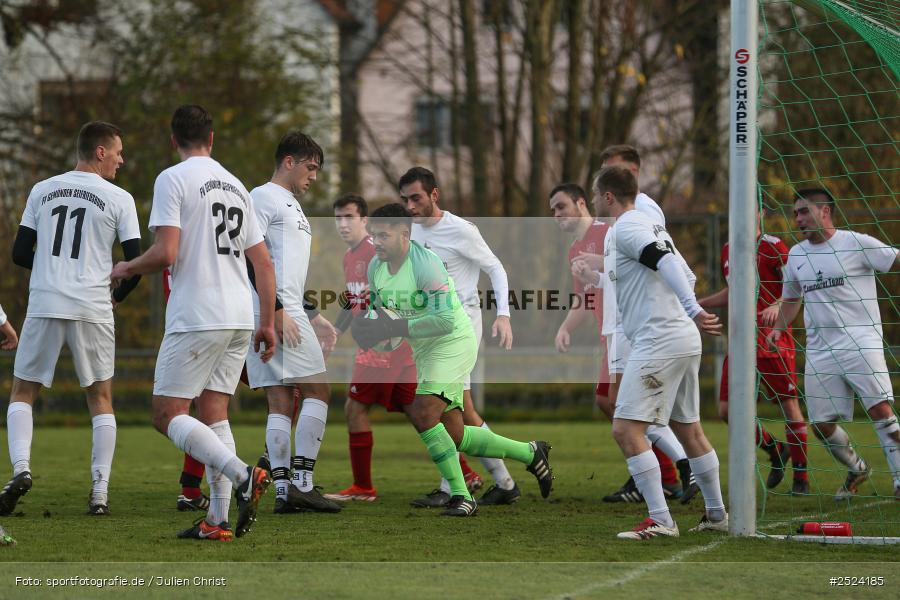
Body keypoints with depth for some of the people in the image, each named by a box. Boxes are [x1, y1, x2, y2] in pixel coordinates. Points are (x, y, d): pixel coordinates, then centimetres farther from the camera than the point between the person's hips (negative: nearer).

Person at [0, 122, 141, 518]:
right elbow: (137, 261, -2)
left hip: (44, 305, 1)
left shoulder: (42, 191, 8)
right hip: (93, 308, -1)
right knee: (100, 398, 12)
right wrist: (117, 295, 17)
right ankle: (100, 491, 3)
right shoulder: (118, 199, 0)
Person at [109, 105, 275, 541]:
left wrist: (125, 269, 4)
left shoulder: (172, 179, -5)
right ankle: (218, 521, 2)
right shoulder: (235, 186, 17)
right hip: (239, 319, 7)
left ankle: (242, 475, -22)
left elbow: (165, 253, -15)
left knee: (167, 414, -4)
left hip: (195, 317, -7)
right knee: (213, 414, 10)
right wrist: (267, 323, 20)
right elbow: (263, 263, 16)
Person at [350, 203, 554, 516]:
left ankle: (461, 496, -13)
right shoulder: (375, 267, 0)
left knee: (422, 414, -23)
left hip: (453, 342, -8)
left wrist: (394, 328, -31)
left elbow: (445, 320, -30)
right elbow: (377, 309, 15)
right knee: (454, 436, 7)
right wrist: (368, 328, -9)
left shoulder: (426, 264, -25)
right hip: (423, 349, 8)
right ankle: (530, 453, 25)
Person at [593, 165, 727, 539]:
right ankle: (717, 514, 26)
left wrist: (693, 311, -34)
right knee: (688, 430, 19)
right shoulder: (647, 225, 20)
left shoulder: (626, 227, -9)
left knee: (626, 429, -12)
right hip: (683, 339, 10)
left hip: (658, 341, -10)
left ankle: (660, 520, -17)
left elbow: (666, 261, -24)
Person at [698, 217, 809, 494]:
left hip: (773, 339, -6)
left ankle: (801, 477, 7)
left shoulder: (773, 247, -7)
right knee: (728, 411, 1)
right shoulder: (728, 251, 13)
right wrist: (698, 303, 22)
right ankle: (775, 451, 24)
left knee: (789, 405, -3)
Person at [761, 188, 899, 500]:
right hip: (819, 351, 6)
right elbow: (791, 299, 29)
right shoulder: (796, 255, 16)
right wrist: (778, 328, 15)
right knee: (821, 423, 3)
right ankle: (857, 469, 28)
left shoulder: (856, 243, -2)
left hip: (860, 342, -6)